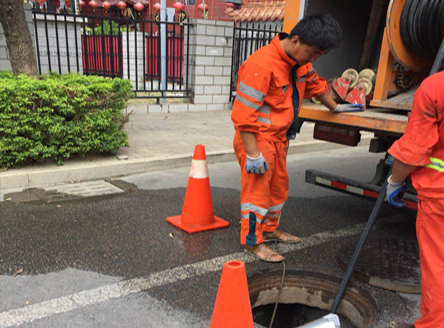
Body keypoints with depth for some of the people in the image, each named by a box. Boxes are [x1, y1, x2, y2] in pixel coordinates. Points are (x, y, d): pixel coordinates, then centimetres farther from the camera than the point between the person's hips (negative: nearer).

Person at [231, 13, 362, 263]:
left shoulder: (299, 62, 4)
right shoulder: (262, 65, -25)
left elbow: (315, 84, 25)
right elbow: (244, 112, -26)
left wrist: (334, 107, 37)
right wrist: (252, 153, -26)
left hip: (279, 138, 9)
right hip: (258, 139, -9)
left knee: (279, 186, 19)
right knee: (257, 189, 0)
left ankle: (270, 230, 38)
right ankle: (253, 242, 16)